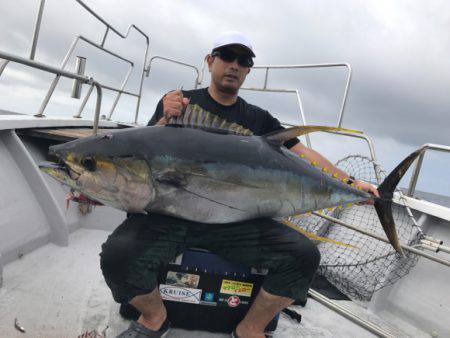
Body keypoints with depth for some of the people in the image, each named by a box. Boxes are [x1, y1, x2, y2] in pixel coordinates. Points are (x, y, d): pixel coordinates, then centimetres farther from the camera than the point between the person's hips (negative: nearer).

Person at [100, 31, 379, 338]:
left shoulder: (259, 119, 14)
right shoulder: (178, 102, 9)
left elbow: (303, 153, 14)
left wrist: (349, 181, 7)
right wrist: (166, 121, -13)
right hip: (172, 212, -1)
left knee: (305, 255, -16)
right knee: (118, 255, -27)